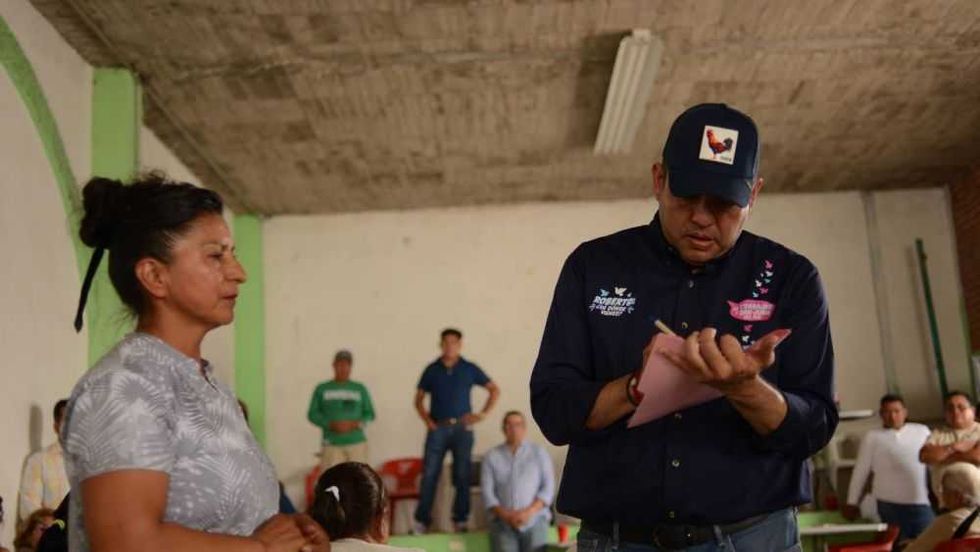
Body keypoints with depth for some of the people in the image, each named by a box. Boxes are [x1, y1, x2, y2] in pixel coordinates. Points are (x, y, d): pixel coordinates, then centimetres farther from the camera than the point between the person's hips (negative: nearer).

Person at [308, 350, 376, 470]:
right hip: (332, 445, -1)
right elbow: (312, 414, 7)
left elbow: (369, 414, 10)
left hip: (357, 443, 1)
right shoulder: (322, 389, 8)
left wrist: (355, 424, -9)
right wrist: (331, 424, -9)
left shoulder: (360, 389, 11)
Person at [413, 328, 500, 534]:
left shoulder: (470, 369, 6)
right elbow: (419, 399, 14)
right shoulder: (432, 370, 7)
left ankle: (460, 520, 10)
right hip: (438, 428, 0)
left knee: (462, 476, 1)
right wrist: (427, 420, 0)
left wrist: (483, 413, 2)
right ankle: (421, 521, 2)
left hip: (462, 428, 0)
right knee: (429, 474, -4)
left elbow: (494, 390, 11)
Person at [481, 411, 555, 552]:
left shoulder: (539, 452, 10)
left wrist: (529, 512, -10)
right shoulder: (491, 456, 10)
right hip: (503, 522, 0)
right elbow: (487, 492, 3)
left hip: (534, 520, 0)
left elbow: (548, 488, 3)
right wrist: (506, 515, -11)